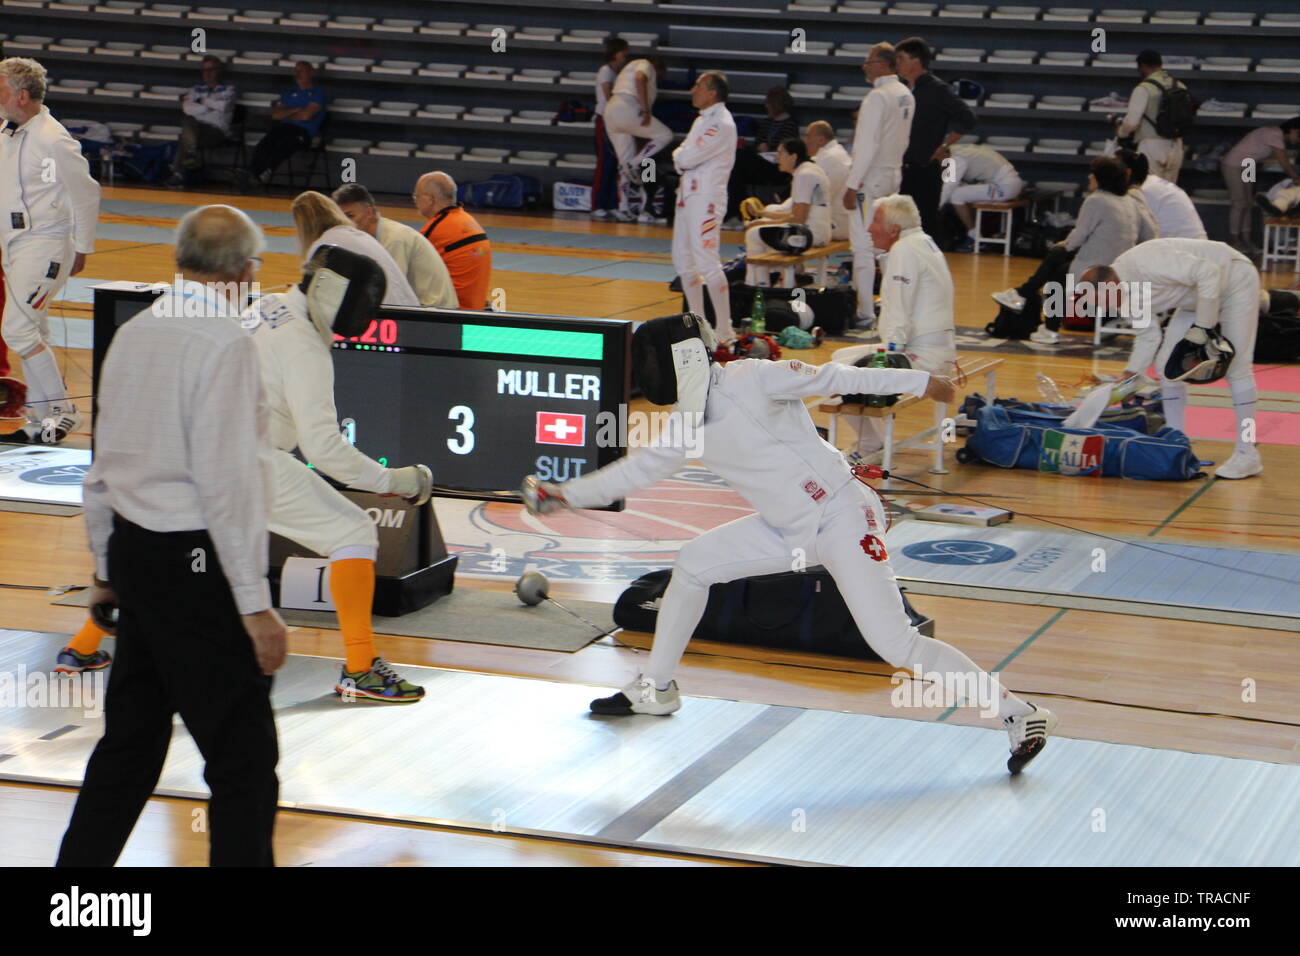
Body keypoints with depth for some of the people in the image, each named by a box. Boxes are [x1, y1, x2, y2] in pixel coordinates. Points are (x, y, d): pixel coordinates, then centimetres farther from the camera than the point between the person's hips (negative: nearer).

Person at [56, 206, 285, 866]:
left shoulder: (131, 335, 8)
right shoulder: (223, 344, -15)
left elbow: (101, 469, 14)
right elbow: (228, 484, -19)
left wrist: (105, 570, 25)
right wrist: (255, 606, -17)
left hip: (133, 552, 8)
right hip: (196, 564, -8)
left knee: (129, 742, 17)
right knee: (243, 758, -2)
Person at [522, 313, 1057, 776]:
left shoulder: (750, 380, -17)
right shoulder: (688, 419, 7)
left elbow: (832, 379, -14)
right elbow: (636, 471, 18)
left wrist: (917, 382, -15)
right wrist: (563, 496, 17)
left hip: (842, 520, -8)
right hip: (789, 531, 8)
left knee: (894, 644, -16)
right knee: (692, 565, 11)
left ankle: (1018, 715, -10)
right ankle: (655, 689, 28)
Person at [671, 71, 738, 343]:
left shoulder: (722, 124, -16)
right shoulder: (703, 119, 15)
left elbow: (689, 157, -20)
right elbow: (684, 159, 15)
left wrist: (680, 156, 0)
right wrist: (684, 159, -6)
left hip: (706, 197, -10)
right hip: (689, 194, 10)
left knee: (707, 263, -14)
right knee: (683, 260, 15)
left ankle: (725, 331, -12)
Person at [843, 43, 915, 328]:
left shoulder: (878, 97, -17)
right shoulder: (906, 95, 8)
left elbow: (867, 145, -20)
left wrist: (852, 185, -18)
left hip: (870, 178, -9)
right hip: (893, 174, 9)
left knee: (863, 247, -5)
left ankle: (865, 313, -4)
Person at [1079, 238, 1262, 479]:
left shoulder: (1147, 261, -35)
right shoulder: (1126, 289, -8)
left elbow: (1209, 273, -35)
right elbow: (1148, 336, 2)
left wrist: (1203, 327, -31)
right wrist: (1128, 378, -6)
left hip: (1236, 279, -8)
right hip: (1198, 294, 8)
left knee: (1236, 367, -9)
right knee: (1166, 364, 2)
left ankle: (1247, 454, -3)